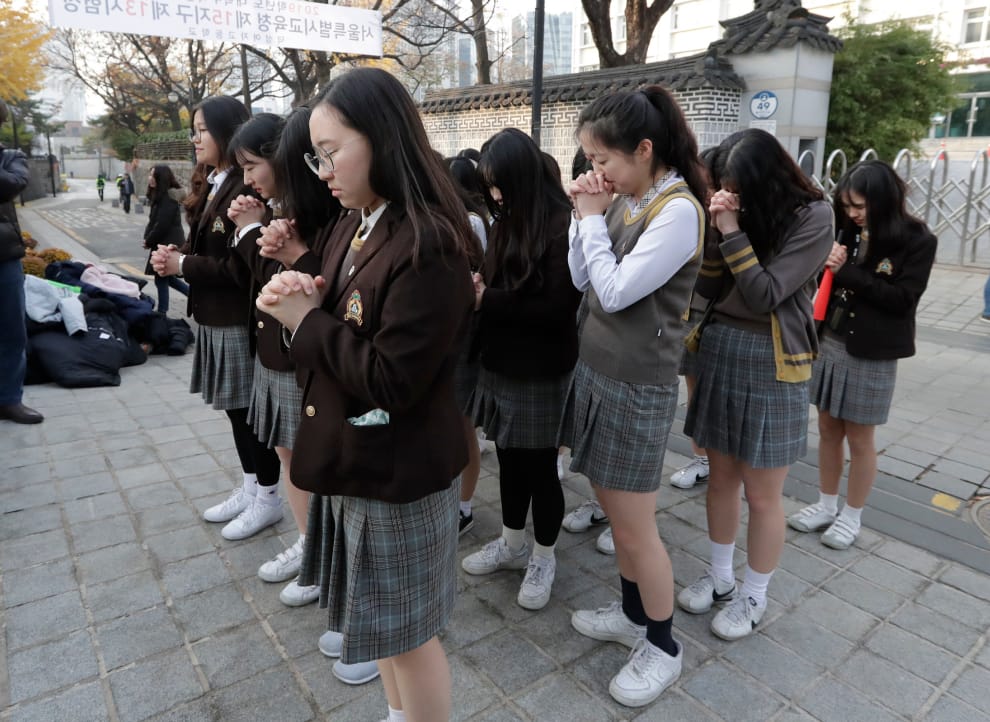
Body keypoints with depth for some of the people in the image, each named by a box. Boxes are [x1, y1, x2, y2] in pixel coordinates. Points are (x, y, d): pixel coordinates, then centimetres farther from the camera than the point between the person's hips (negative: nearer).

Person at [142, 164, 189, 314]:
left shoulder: (169, 197, -17)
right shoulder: (159, 195, 14)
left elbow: (162, 224, -21)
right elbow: (154, 221, 16)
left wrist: (149, 241, -10)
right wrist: (148, 238, 1)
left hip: (168, 245, -10)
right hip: (163, 244, 10)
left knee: (161, 279, -2)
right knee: (167, 278, 15)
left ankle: (162, 313, 8)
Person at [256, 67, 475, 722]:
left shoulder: (428, 244, -22)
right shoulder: (356, 228, 6)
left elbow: (391, 379, -24)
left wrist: (306, 320, -16)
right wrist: (301, 300, -6)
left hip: (399, 467, -9)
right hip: (361, 456, 9)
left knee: (406, 629, 11)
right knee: (379, 618, 24)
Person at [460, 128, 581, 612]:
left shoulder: (563, 225, -15)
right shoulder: (507, 220, 9)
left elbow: (558, 307, -21)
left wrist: (487, 300, -19)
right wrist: (479, 285, -6)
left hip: (540, 371, -7)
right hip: (500, 362, 7)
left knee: (538, 463, 6)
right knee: (509, 457, 17)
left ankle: (544, 557, 26)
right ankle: (512, 544, 35)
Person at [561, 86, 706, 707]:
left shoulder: (678, 210, -17)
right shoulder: (622, 201, 7)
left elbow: (615, 292, -21)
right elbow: (580, 281, 8)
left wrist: (591, 218, -11)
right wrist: (586, 214, -2)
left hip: (638, 386, -8)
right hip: (596, 369, 8)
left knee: (635, 525, 3)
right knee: (614, 509, 18)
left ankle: (664, 645, 24)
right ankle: (633, 613, 38)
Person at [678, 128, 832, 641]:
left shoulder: (812, 216, -10)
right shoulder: (737, 211, 4)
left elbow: (766, 295, -17)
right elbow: (709, 289, 1)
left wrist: (734, 232, -19)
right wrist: (716, 230, -11)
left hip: (771, 363, -5)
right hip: (718, 350, 5)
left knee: (762, 494, 6)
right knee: (720, 478, 15)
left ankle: (754, 597, 27)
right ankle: (720, 577, 34)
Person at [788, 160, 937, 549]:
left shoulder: (917, 240, -9)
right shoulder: (847, 231, 2)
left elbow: (902, 298, -16)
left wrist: (847, 272, -20)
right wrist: (825, 265, -12)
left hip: (872, 354, -4)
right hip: (829, 342, 4)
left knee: (859, 438, 7)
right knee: (828, 429, 14)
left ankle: (851, 517, 25)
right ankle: (826, 505, 30)